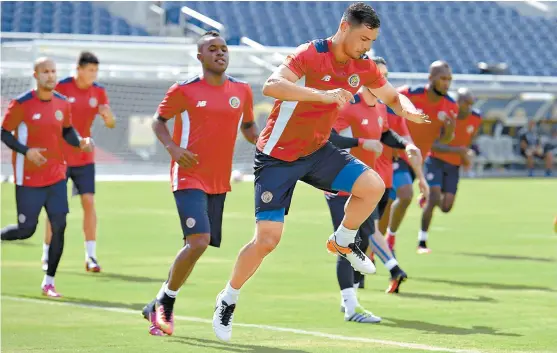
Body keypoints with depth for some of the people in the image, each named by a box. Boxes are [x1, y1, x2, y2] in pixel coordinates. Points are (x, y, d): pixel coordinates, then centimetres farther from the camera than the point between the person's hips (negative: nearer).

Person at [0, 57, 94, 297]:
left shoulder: (62, 103, 4)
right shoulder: (21, 104, -11)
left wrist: (81, 142, -3)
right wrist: (26, 151, -22)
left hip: (56, 176, 4)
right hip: (28, 178, -4)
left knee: (59, 226, -5)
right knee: (26, 230, -3)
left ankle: (49, 282, 4)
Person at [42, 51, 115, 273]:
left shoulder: (98, 92, 1)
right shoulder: (61, 88, -11)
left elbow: (111, 125, 0)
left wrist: (108, 116, -23)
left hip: (84, 157, 3)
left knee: (89, 202, -6)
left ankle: (91, 256, -2)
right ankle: (46, 256, 10)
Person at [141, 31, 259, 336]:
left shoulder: (242, 90, 6)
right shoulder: (184, 90, -5)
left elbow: (248, 127, 20)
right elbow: (159, 121, 6)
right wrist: (172, 147, -12)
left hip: (219, 182, 6)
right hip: (189, 177, -6)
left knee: (195, 246, 9)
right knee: (199, 242, -21)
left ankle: (160, 308, 26)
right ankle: (164, 304, -2)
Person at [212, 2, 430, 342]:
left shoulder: (363, 66, -2)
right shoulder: (310, 55, -23)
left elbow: (392, 96, 13)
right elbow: (271, 86, -38)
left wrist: (408, 110, -11)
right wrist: (323, 94, -47)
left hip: (317, 149, 6)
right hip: (278, 156, -6)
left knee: (373, 186, -15)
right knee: (267, 239, -10)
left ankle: (343, 241, 14)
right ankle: (228, 299, 13)